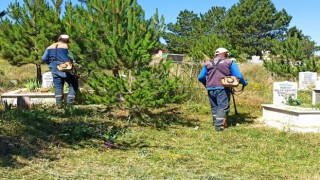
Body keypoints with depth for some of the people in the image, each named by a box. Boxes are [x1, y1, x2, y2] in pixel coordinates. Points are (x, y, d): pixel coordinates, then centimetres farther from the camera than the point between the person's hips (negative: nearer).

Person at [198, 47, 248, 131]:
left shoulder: (208, 63, 15)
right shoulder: (229, 62, 4)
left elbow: (200, 77, 15)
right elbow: (238, 76, 0)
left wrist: (206, 84, 33)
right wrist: (244, 83, 17)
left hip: (210, 89, 4)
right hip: (222, 89, -4)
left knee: (214, 107, 17)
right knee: (223, 107, -1)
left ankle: (216, 123, 26)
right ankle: (219, 126, -8)